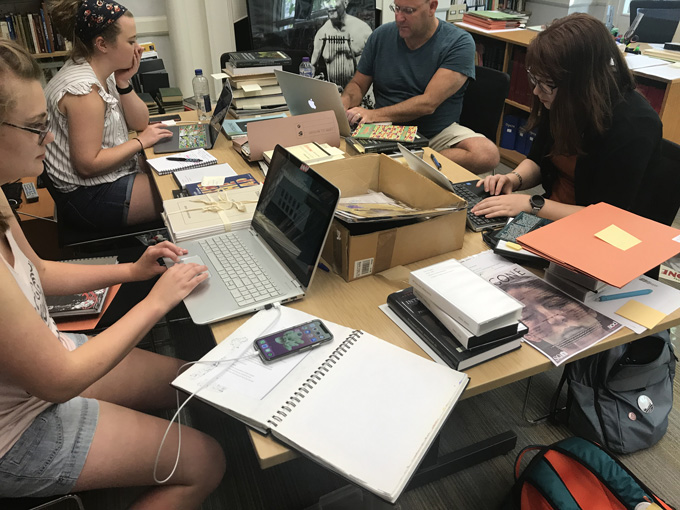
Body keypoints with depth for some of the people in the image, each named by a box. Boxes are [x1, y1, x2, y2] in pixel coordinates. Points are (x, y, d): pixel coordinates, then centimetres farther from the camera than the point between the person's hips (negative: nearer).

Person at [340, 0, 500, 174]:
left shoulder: (459, 43, -10)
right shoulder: (381, 35, 3)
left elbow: (428, 103, -19)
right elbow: (358, 84, 12)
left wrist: (374, 114, -27)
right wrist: (343, 104, -12)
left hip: (439, 132, -2)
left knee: (487, 154, -32)